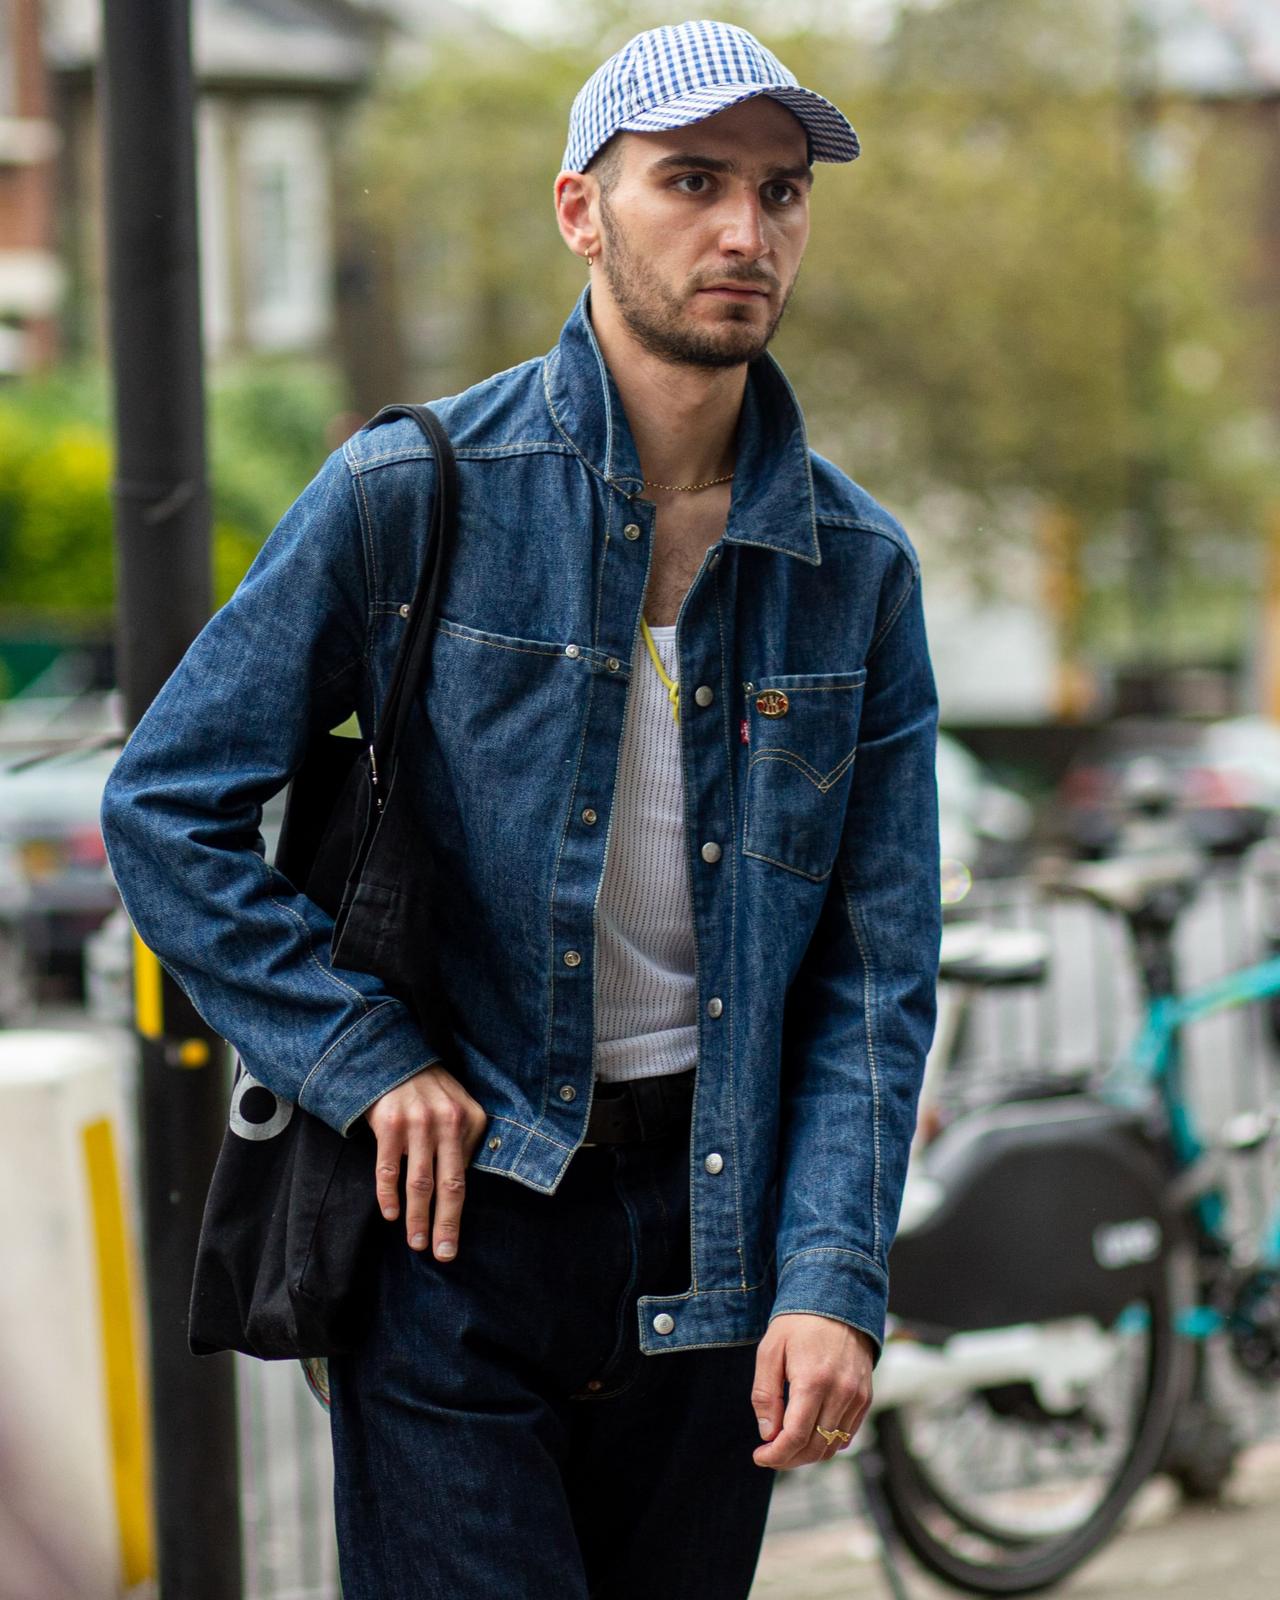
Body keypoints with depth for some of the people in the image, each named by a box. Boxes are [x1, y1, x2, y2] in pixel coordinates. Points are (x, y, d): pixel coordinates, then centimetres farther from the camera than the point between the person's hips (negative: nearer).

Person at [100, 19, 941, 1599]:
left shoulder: (855, 567, 3)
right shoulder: (413, 494, -7)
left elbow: (877, 963, 2)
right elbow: (165, 804, -3)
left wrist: (834, 1277, -8)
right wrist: (365, 1059, -9)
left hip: (711, 1229, 3)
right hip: (460, 1208, -3)